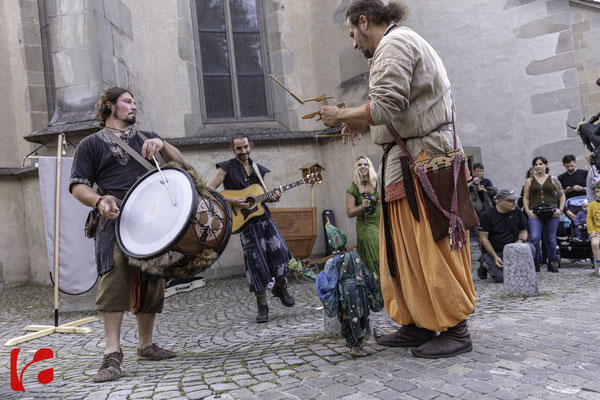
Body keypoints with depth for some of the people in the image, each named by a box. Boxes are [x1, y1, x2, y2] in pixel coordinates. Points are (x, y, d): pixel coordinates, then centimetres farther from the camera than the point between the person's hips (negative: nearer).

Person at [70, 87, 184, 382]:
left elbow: (179, 161, 13)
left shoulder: (145, 137, 22)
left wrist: (161, 145, -7)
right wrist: (99, 201, -18)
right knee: (114, 279, -19)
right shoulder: (91, 144, 10)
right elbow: (78, 186, 3)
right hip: (116, 219, -4)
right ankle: (112, 353, -16)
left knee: (151, 283, 6)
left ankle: (146, 345, 20)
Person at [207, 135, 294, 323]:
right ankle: (262, 306, 11)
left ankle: (280, 287, 23)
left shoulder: (258, 168, 12)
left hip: (264, 218, 4)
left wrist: (273, 197, -3)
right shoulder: (227, 167, -3)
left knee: (279, 250, -5)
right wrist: (231, 200, -18)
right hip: (244, 221, -4)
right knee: (256, 262, -2)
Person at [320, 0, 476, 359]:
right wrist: (362, 124, 18)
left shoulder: (394, 43, -8)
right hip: (409, 164, 11)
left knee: (428, 249, -6)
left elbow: (384, 107, -21)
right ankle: (418, 325, 18)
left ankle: (456, 330, 4)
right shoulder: (406, 43, 25)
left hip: (421, 162, -11)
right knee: (405, 249, 11)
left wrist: (342, 115, -7)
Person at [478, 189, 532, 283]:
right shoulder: (486, 215, -9)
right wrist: (495, 257, -18)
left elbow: (523, 231, 12)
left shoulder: (518, 213, 3)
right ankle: (487, 265, 10)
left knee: (530, 248, -26)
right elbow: (483, 238, -10)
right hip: (492, 251, -3)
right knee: (501, 277, -24)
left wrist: (521, 241, -14)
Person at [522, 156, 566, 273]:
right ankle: (535, 263, 0)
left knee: (551, 238, 8)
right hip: (535, 213, -1)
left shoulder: (553, 179, 9)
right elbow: (525, 198, 8)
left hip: (551, 213, 1)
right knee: (534, 238, -13)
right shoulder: (529, 181, 9)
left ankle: (552, 262, 22)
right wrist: (527, 211, -5)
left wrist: (560, 209, 1)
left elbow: (562, 195, 13)